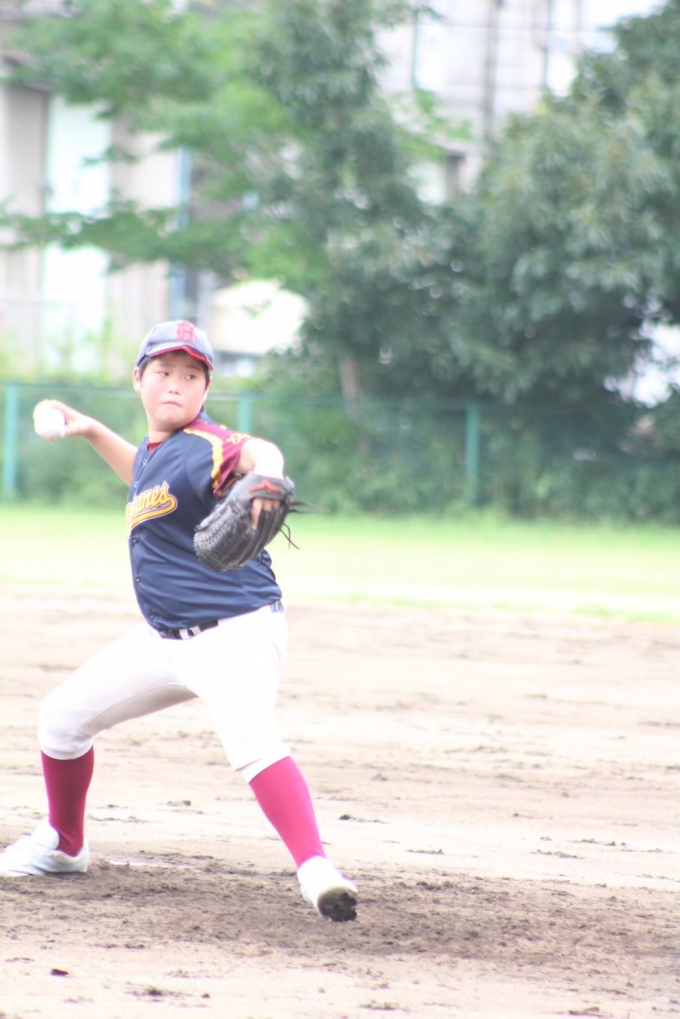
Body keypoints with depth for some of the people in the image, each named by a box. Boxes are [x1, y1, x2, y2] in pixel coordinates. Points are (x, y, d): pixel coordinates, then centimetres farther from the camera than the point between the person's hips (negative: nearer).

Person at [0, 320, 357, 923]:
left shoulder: (202, 448, -20)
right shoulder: (156, 449, 6)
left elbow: (254, 452, -44)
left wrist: (263, 472, -67)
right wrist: (94, 433, 29)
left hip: (236, 633, -9)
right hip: (163, 639, 9)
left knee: (253, 740, -34)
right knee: (63, 717, 17)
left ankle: (316, 872, -43)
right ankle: (63, 846, 39)